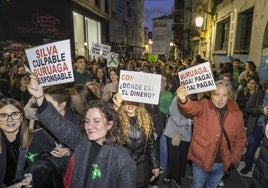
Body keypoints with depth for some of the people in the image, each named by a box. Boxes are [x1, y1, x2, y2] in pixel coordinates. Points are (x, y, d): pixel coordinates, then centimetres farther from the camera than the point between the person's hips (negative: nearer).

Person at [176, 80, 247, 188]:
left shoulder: (237, 114, -4)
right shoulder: (204, 107, -13)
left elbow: (240, 138, 6)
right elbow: (192, 107, -36)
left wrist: (234, 157, -3)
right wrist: (184, 100, -58)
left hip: (223, 164, 3)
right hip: (201, 160, -3)